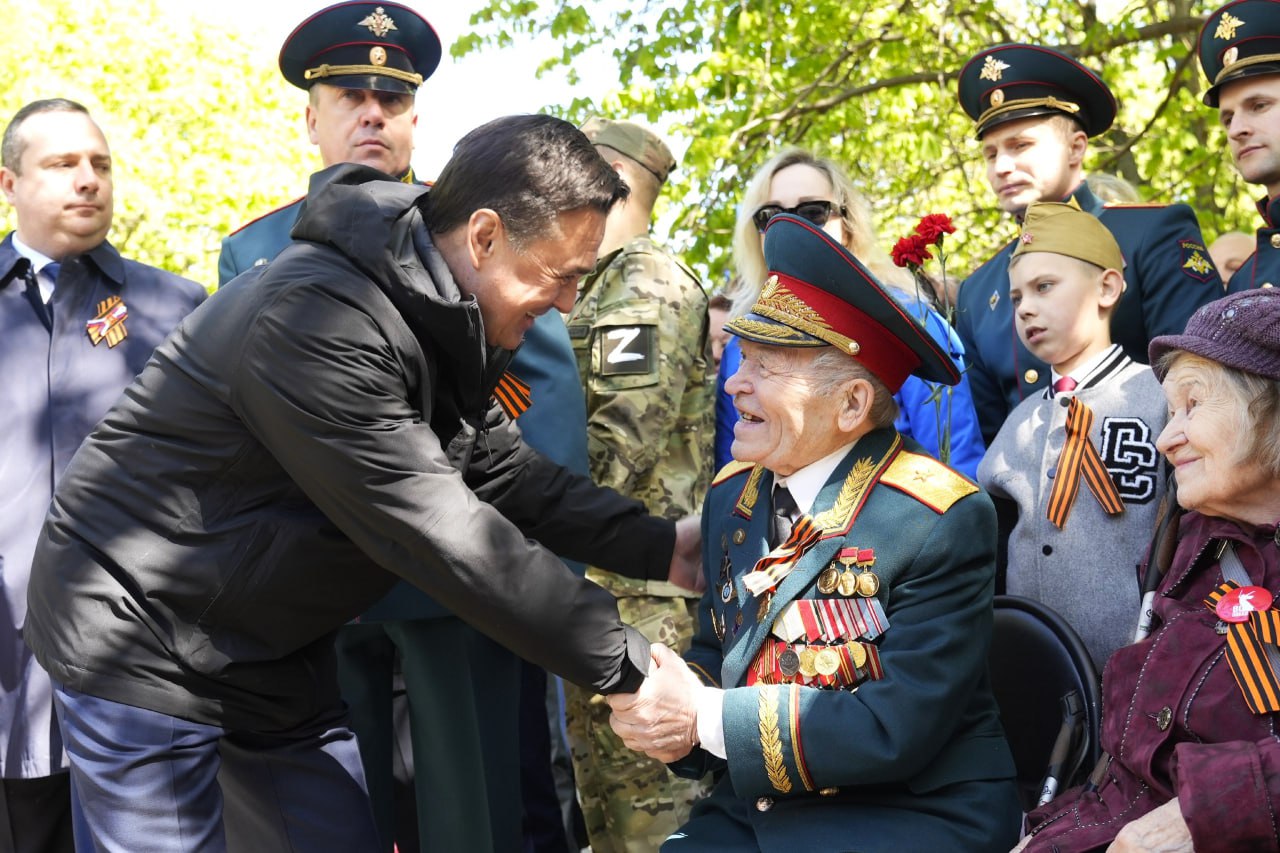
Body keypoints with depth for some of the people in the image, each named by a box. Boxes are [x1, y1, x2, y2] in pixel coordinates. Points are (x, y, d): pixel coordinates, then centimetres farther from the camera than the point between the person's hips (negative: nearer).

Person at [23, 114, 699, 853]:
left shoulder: (443, 317, -2)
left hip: (278, 647, 9)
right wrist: (625, 661, -27)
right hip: (144, 644, -8)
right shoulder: (314, 321, -31)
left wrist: (661, 548, -6)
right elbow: (440, 536, -32)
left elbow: (501, 469, 5)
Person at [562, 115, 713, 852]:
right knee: (602, 762, 15)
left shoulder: (649, 285, -10)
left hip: (634, 579, -10)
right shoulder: (602, 287, 21)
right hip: (592, 576, 10)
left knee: (642, 791, -7)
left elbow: (622, 439, -21)